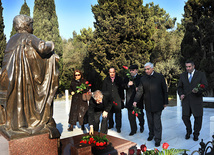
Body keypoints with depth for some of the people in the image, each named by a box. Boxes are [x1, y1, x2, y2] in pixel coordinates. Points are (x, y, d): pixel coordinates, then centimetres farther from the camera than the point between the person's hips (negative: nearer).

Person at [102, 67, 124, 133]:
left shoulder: (119, 79, 4)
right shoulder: (106, 79, 8)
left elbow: (122, 89, 5)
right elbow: (104, 90, 10)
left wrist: (122, 98, 2)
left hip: (117, 99, -2)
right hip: (108, 99, 2)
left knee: (118, 114, 0)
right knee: (109, 113, 8)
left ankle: (118, 127, 11)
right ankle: (110, 125, 26)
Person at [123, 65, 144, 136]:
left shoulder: (141, 78, -2)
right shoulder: (127, 78, 10)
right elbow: (124, 87, 1)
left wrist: (138, 89, -22)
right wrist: (128, 85, -17)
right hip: (130, 100, 3)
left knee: (140, 114, 10)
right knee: (131, 116, 5)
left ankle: (141, 125, 37)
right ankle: (133, 130, 18)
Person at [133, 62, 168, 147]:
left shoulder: (160, 76, -1)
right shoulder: (143, 79, 5)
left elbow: (164, 90, 3)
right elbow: (140, 91, 1)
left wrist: (165, 102, 3)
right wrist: (136, 101, -12)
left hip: (157, 104, -3)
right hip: (148, 104, 3)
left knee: (157, 122, -2)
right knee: (150, 121, 13)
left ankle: (157, 139, 7)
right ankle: (151, 134, 32)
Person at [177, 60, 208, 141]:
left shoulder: (201, 74, 1)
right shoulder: (183, 75, 10)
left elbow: (205, 86, -5)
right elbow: (179, 87, 14)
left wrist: (198, 90, -24)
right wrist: (181, 94, -5)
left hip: (196, 100, -2)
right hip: (186, 100, 2)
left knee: (198, 117, 5)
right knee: (185, 117, 1)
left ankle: (196, 134, 25)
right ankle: (188, 131, 27)